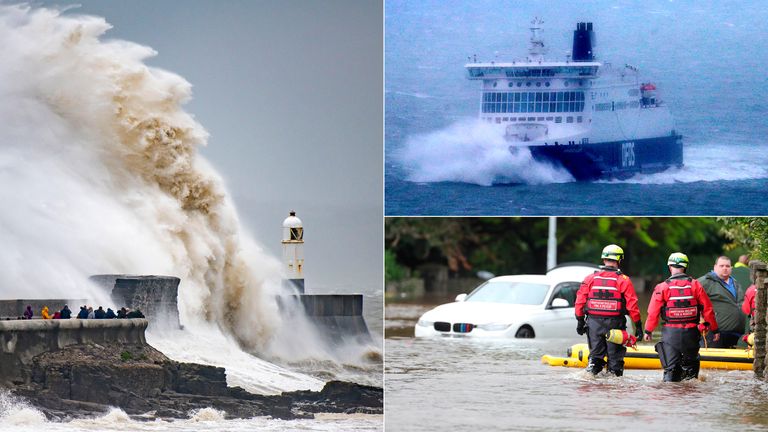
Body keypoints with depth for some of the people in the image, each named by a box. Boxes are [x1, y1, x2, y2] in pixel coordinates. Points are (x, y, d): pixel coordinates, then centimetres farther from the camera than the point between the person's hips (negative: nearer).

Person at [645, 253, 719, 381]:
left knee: (671, 365, 3)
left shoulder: (662, 287, -5)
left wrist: (648, 331, 12)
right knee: (690, 364, 19)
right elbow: (707, 309, 1)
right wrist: (714, 330, 12)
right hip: (691, 332, 2)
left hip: (670, 332, -1)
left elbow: (653, 312, -3)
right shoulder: (695, 285, -1)